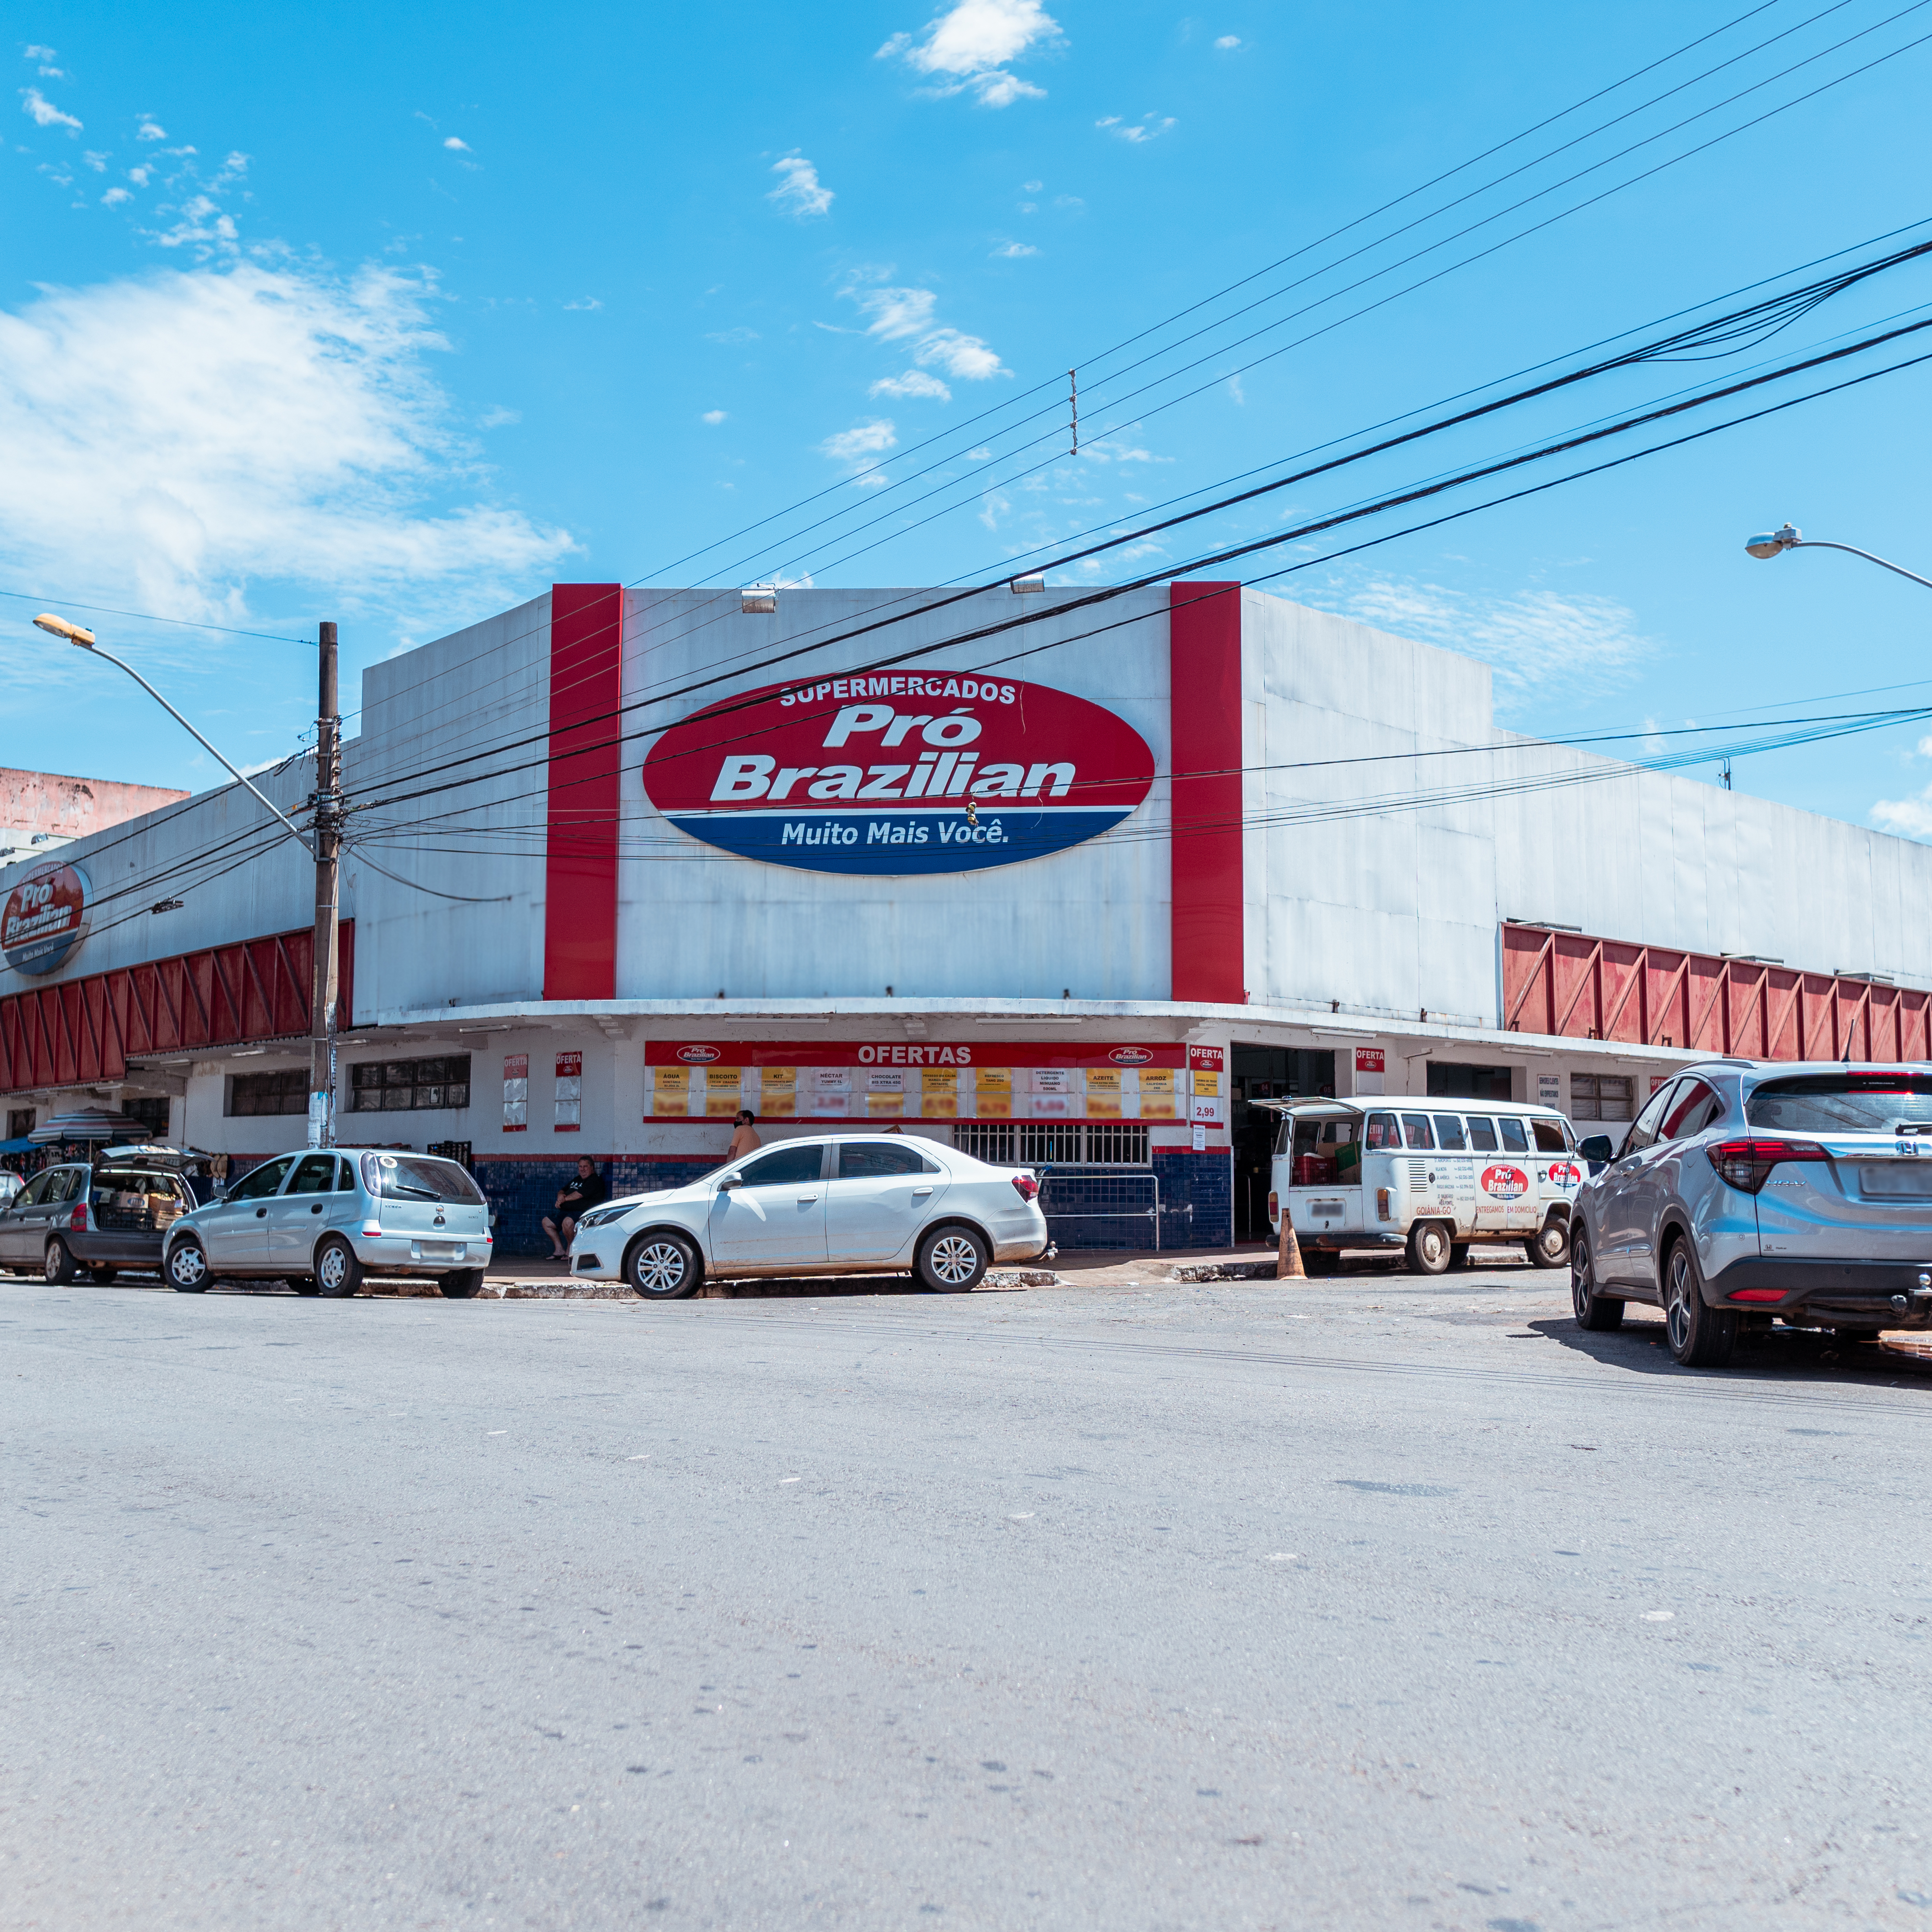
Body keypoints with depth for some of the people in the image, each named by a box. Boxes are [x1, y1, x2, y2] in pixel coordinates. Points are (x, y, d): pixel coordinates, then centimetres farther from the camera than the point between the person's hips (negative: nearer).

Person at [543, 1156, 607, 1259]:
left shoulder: (594, 1181, -7)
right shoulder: (577, 1180, 23)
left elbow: (579, 1195, -17)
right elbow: (562, 1190, 26)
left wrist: (564, 1199, -4)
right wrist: (561, 1195, 0)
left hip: (583, 1212, -10)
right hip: (566, 1212, 10)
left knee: (568, 1222, -38)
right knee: (547, 1222, 7)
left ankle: (570, 1250, -17)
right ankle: (559, 1250, 7)